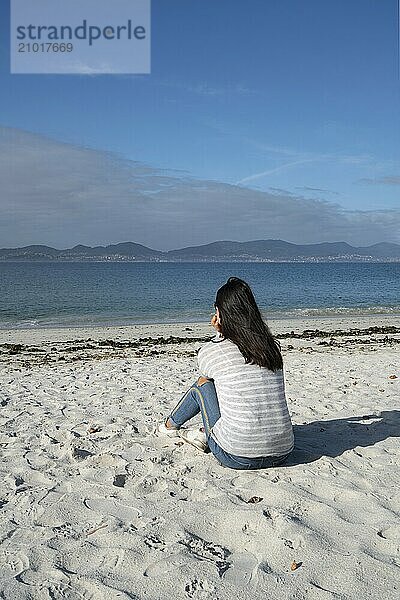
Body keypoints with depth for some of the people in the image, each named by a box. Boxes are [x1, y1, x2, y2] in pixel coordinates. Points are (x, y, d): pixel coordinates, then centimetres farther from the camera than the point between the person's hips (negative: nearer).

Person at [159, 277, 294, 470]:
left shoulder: (208, 351, -6)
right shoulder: (274, 347, 4)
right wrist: (222, 333, 17)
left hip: (236, 458, -4)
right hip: (281, 454, 4)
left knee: (202, 385, 22)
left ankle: (171, 424, 48)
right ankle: (205, 434, 37)